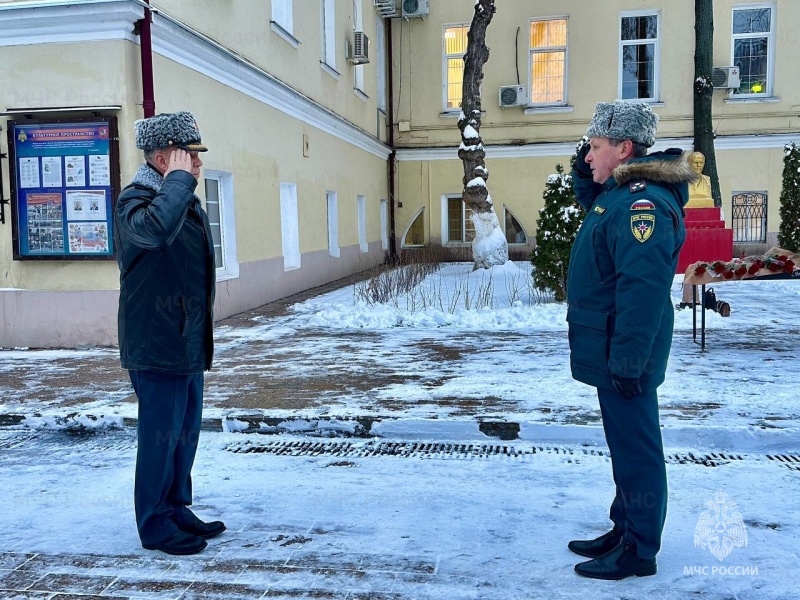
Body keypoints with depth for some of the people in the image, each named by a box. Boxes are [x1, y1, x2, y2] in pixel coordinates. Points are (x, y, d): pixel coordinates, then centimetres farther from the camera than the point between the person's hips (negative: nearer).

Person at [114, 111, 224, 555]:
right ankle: (155, 525, 15)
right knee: (161, 434, 0)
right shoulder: (136, 198, -14)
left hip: (190, 343, 9)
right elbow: (155, 229, -39)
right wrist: (179, 178, -26)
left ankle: (177, 509, 31)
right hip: (156, 345, -9)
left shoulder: (187, 200, 15)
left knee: (187, 431, 17)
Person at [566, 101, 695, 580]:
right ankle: (625, 530, 33)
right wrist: (585, 174, 13)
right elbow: (592, 203, 34)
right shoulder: (621, 192, 11)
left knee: (634, 447, 1)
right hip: (613, 351, 11)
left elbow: (642, 289, -28)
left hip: (623, 355, -11)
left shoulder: (642, 202, -22)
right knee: (626, 443, 19)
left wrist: (627, 361, -27)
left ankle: (639, 550, 14)